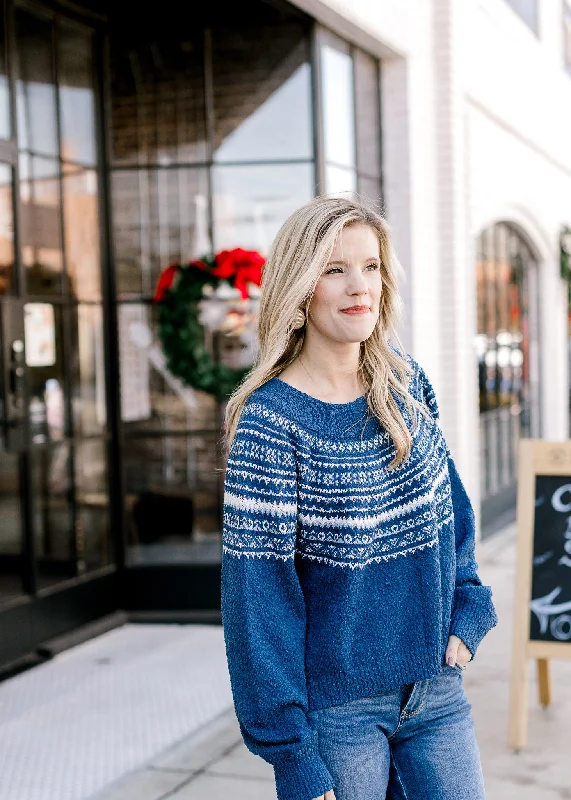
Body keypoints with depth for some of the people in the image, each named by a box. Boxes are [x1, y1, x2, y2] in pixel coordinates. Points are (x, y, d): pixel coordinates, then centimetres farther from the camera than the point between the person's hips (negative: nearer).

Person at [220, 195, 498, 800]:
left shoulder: (404, 381, 1)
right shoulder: (271, 421, -17)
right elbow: (259, 592, -17)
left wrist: (466, 615, 1)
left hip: (436, 688, 5)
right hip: (337, 707, -5)